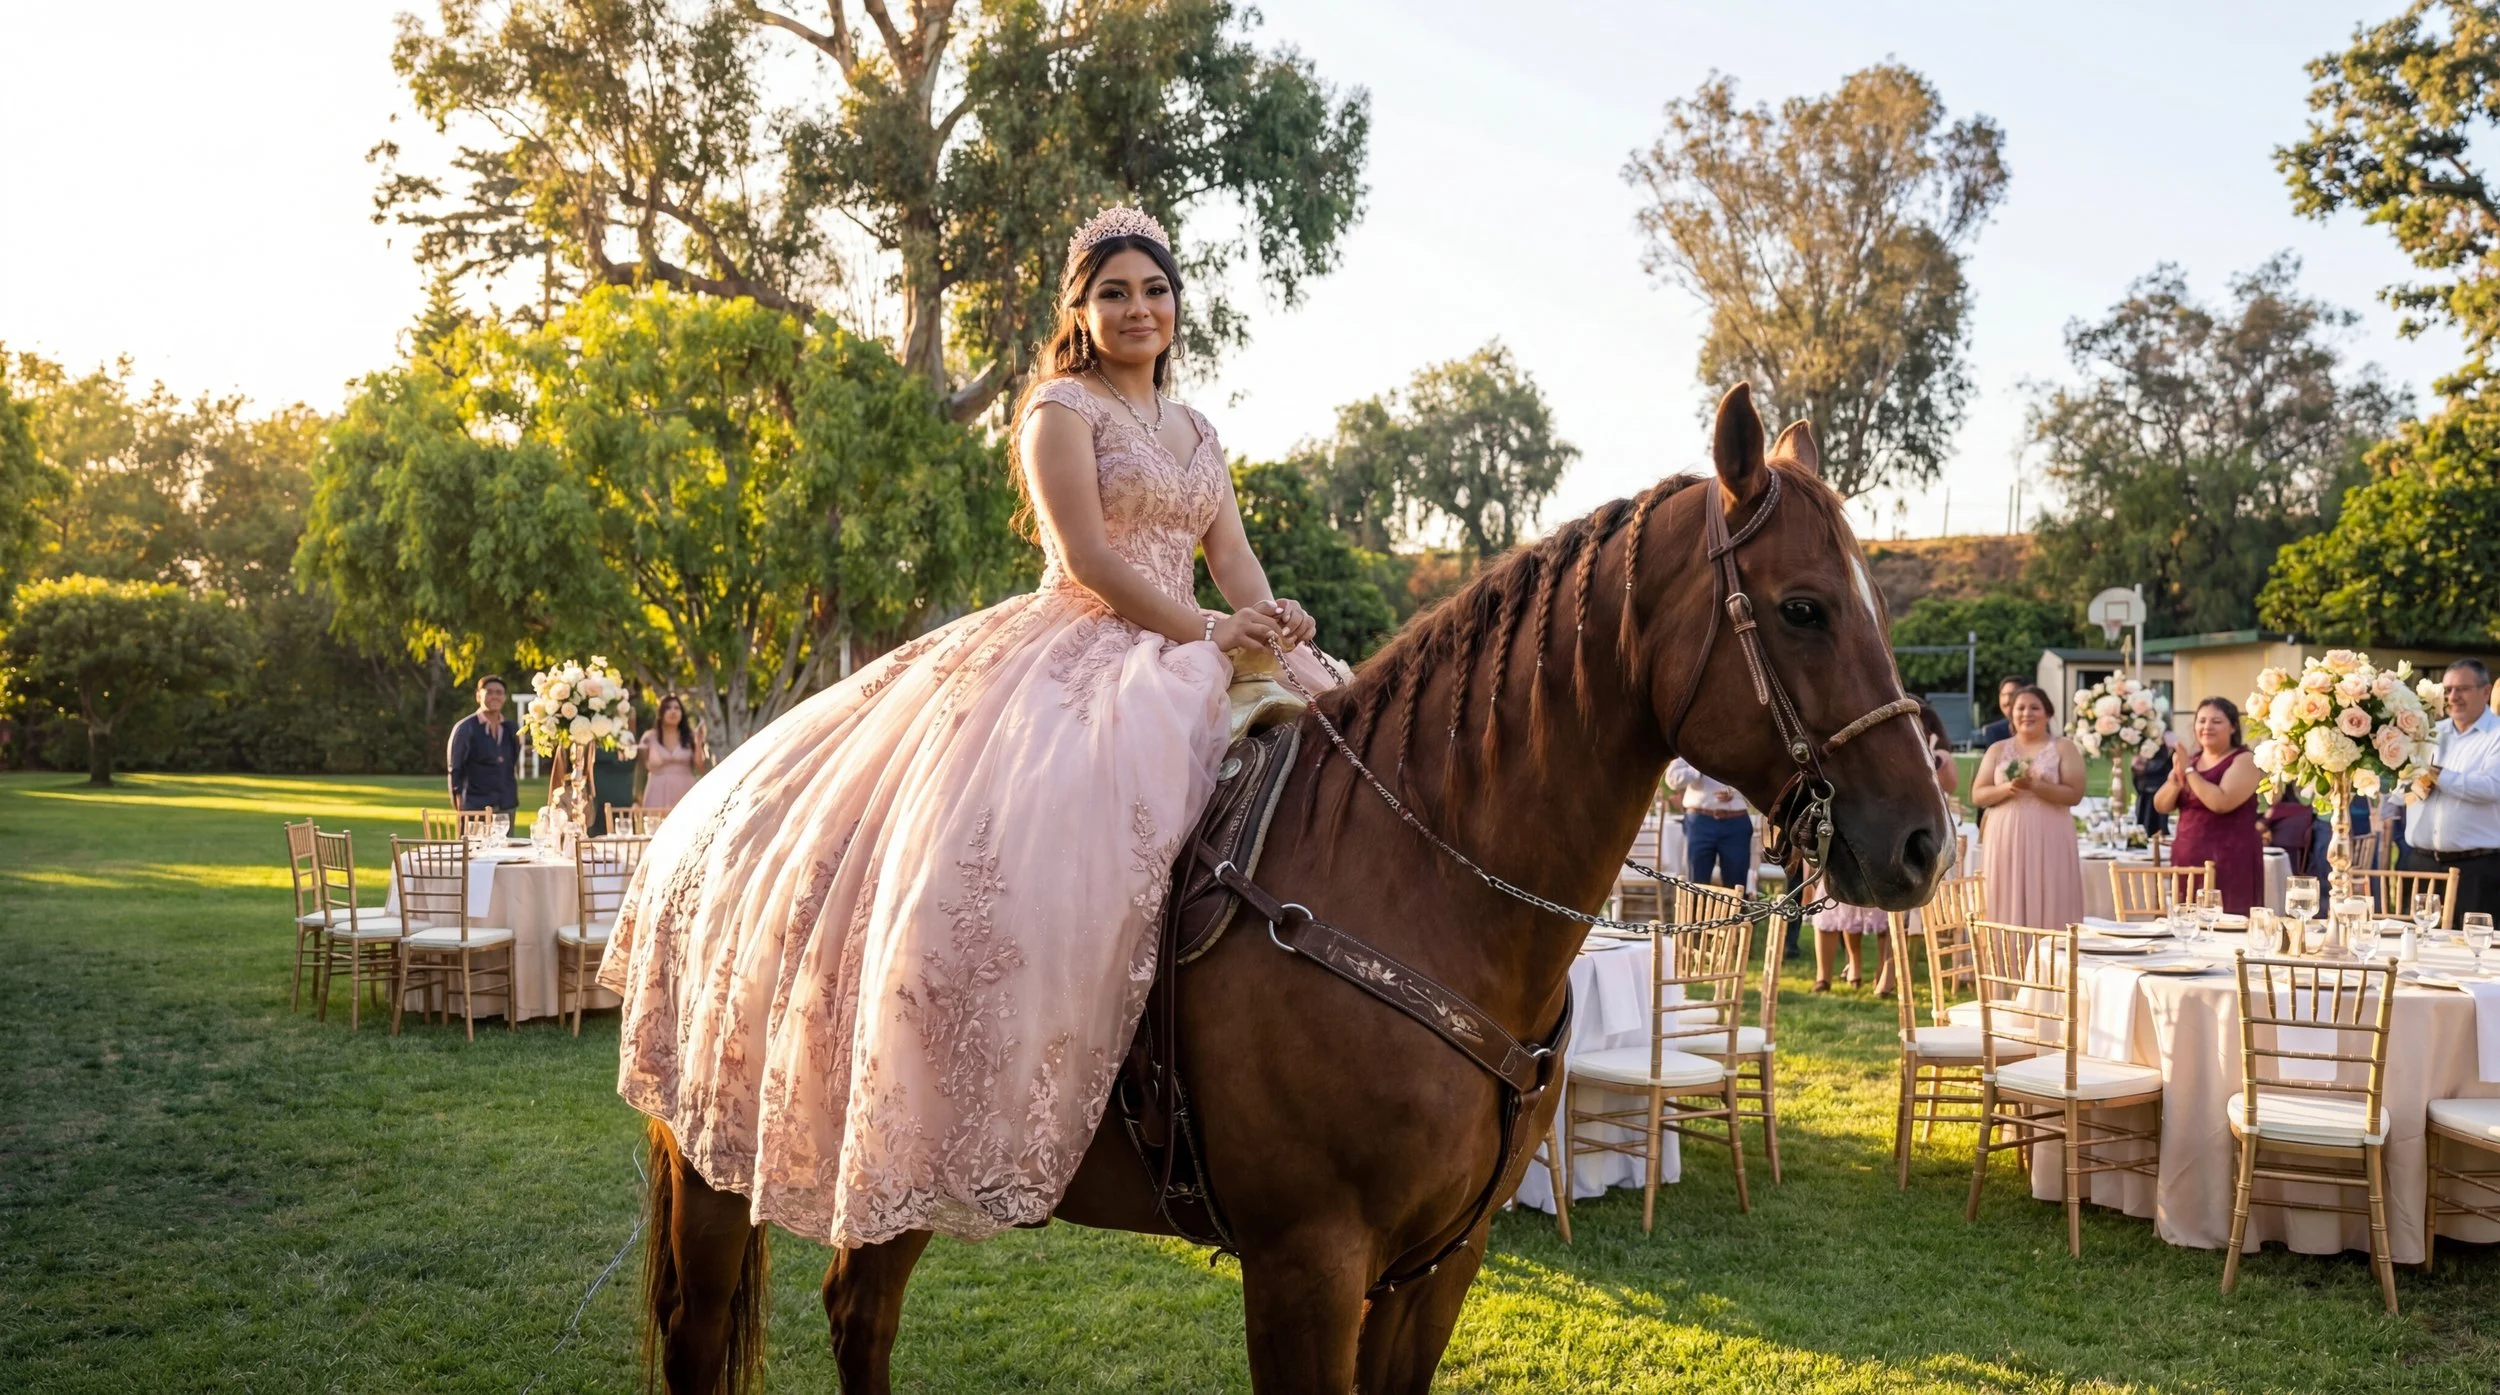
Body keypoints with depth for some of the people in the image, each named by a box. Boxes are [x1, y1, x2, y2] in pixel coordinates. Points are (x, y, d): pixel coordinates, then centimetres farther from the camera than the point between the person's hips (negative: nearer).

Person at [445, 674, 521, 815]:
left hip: (506, 807, 4)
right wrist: (459, 806, -5)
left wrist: (513, 799, 11)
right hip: (475, 807, -4)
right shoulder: (465, 728, -2)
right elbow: (455, 770, -1)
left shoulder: (511, 730, 12)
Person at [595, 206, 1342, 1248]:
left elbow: (1235, 559, 11)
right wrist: (1208, 632, -17)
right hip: (1073, 649, -7)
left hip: (1180, 657, 8)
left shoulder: (1199, 435, 22)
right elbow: (1087, 556, -11)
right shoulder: (1060, 408, 2)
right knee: (1010, 839, -29)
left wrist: (1278, 635, -10)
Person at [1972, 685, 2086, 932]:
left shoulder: (2063, 748, 5)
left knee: (2049, 910, -4)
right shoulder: (1997, 750, 12)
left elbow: (2074, 794, -5)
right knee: (2008, 909, 0)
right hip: (2006, 841, 2)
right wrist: (2006, 788, -12)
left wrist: (2034, 785, -17)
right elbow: (1977, 795, 6)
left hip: (2048, 842, -2)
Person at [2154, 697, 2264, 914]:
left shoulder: (2243, 761, -4)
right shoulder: (2190, 759, 14)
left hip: (2229, 862, -6)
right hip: (2188, 859, 6)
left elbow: (2221, 803, -20)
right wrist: (2175, 782, -10)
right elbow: (2161, 806, 8)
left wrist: (2189, 772, -13)